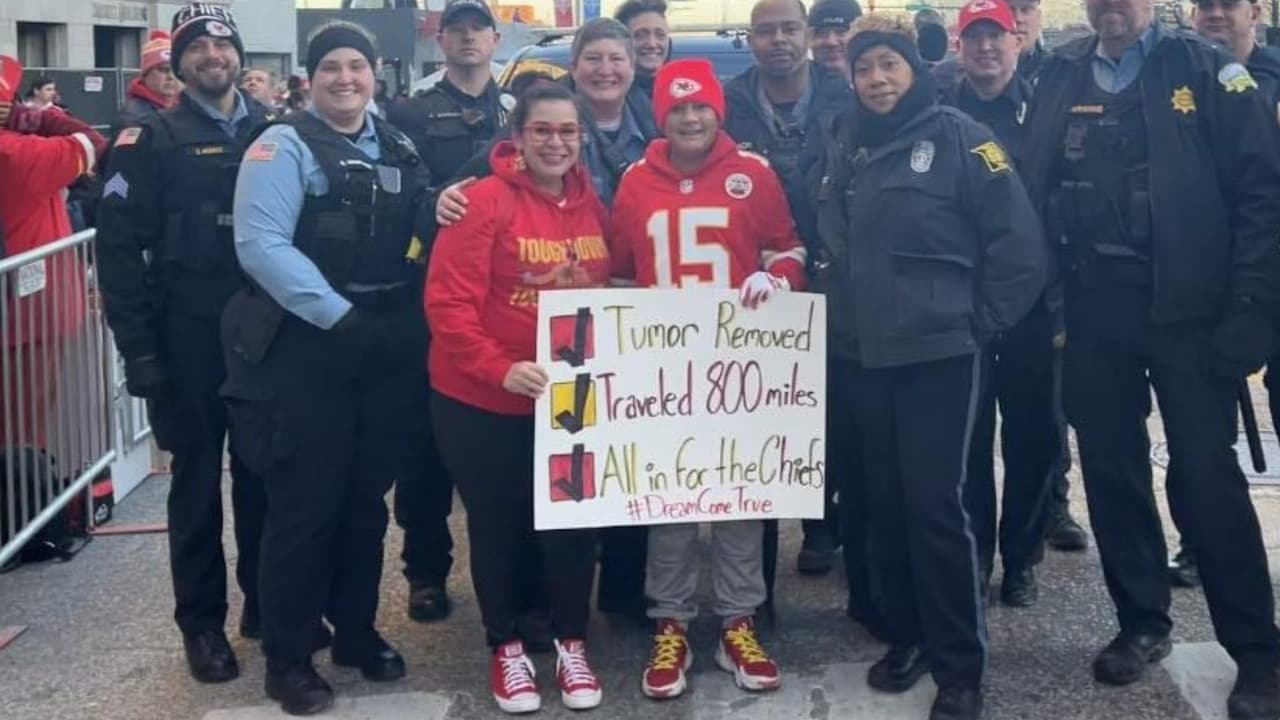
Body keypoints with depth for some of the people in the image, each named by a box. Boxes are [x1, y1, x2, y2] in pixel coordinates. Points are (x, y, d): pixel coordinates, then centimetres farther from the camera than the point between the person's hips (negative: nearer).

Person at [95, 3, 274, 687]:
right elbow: (120, 247, -6)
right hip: (190, 336, -3)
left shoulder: (273, 130, 9)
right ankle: (202, 622, 17)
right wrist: (139, 347, -12)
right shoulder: (153, 140, -2)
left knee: (265, 470, 10)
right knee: (198, 479, 5)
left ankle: (266, 599, 26)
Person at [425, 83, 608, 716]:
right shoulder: (484, 202, -14)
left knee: (572, 520, 8)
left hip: (573, 400, 4)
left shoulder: (592, 206, 3)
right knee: (498, 526, 10)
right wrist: (500, 369, -26)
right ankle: (506, 647, 28)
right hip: (484, 402, -4)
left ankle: (571, 644, 27)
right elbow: (448, 303, -18)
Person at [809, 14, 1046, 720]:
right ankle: (905, 635, 26)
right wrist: (845, 312, 10)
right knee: (884, 501, 10)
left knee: (934, 503, -6)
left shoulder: (959, 137, -6)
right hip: (864, 355, 5)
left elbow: (1020, 246, -8)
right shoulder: (844, 145, 9)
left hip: (939, 353, -5)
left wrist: (981, 322, -5)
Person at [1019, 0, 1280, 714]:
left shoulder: (1208, 71, -2)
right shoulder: (1059, 79, 9)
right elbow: (1035, 190, 7)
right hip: (1093, 312, 4)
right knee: (1111, 472, 10)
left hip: (1187, 310, -3)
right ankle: (1142, 621, 27)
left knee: (1208, 477, -1)